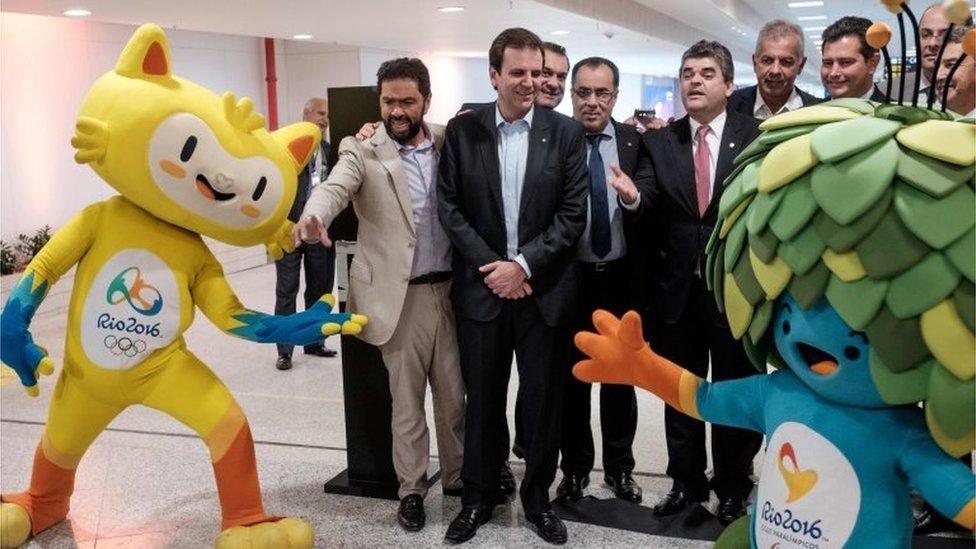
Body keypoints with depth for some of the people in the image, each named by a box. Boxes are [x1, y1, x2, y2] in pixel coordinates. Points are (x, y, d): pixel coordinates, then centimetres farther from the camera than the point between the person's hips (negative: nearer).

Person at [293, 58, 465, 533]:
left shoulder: (449, 142, 6)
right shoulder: (363, 152, -6)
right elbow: (334, 187, -24)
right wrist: (313, 217, -46)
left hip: (450, 289, 3)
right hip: (401, 296, -3)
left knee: (454, 395, 14)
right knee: (406, 400, 10)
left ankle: (457, 476, 34)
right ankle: (411, 489, 27)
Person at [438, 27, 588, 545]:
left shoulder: (565, 132, 0)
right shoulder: (462, 129, 1)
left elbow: (573, 212, -4)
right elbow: (449, 207, -2)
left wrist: (523, 264, -13)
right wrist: (493, 268, -10)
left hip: (545, 288, 0)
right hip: (482, 287, 0)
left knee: (543, 399, 10)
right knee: (482, 399, 11)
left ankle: (537, 496, 28)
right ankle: (478, 496, 28)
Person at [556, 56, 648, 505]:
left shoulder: (635, 141, -1)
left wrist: (633, 197, -35)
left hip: (622, 278, 1)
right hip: (571, 278, -1)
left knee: (621, 376, 14)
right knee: (572, 376, 12)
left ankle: (619, 467, 30)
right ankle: (575, 467, 29)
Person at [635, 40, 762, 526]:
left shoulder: (756, 137, -3)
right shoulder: (659, 142, 4)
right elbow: (651, 202, -7)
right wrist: (634, 198, -28)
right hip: (677, 288, 3)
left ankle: (732, 487, 31)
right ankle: (686, 481, 33)